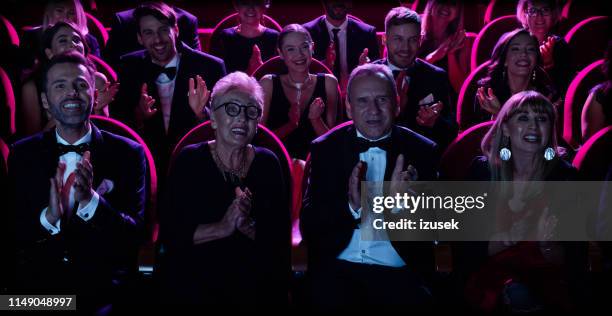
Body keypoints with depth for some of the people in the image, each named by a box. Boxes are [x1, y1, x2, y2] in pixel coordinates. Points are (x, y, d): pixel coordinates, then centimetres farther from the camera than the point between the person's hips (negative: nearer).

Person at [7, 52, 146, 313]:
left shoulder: (128, 154, 0)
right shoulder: (23, 154, 7)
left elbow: (136, 235, -4)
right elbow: (11, 233, 5)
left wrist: (90, 199, -20)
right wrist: (48, 217, -15)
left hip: (104, 294, -1)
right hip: (36, 289, 2)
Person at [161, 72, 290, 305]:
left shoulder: (267, 163, -3)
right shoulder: (189, 161, -8)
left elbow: (281, 236, -6)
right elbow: (172, 231, -13)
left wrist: (248, 226, -23)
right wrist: (222, 227, -24)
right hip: (196, 288, -2)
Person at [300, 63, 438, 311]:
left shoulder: (422, 151, 4)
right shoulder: (325, 149, 5)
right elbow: (308, 224, -1)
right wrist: (350, 206, -19)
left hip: (399, 274, 1)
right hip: (336, 270, 0)